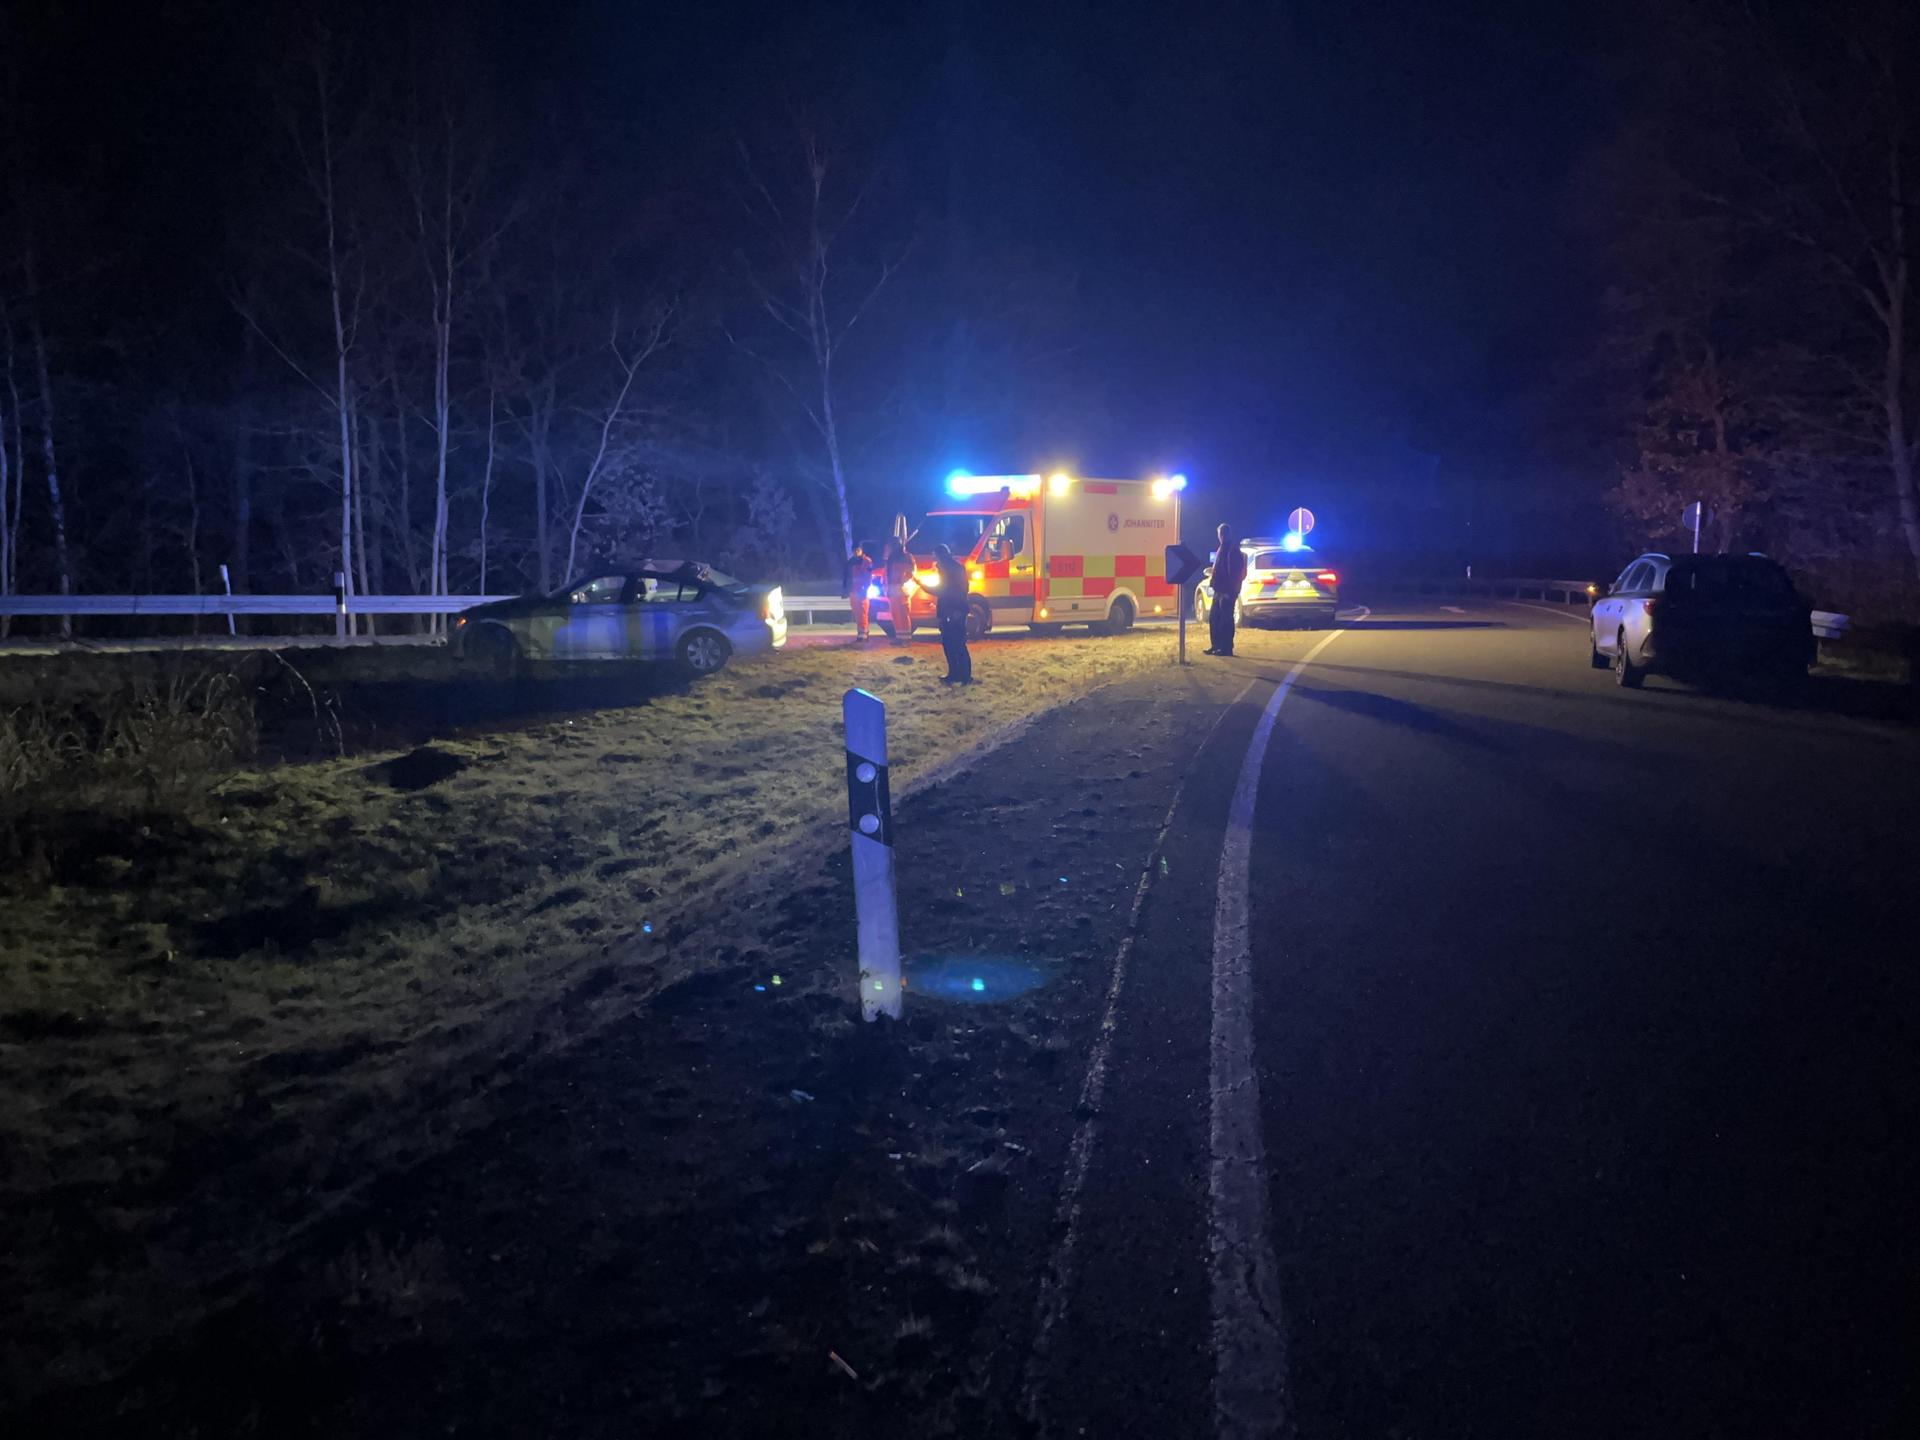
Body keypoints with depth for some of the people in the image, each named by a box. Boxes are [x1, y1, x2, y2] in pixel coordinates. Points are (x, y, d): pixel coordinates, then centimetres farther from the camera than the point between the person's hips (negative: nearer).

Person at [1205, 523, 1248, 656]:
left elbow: (1233, 572, -18)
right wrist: (1215, 585, 18)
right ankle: (1216, 645, 19)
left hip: (1227, 590, -10)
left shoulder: (1232, 550, -12)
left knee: (1225, 619, -6)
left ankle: (1226, 648, -2)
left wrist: (1230, 590, -22)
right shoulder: (1222, 549, 18)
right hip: (1219, 590, 10)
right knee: (1213, 618, 13)